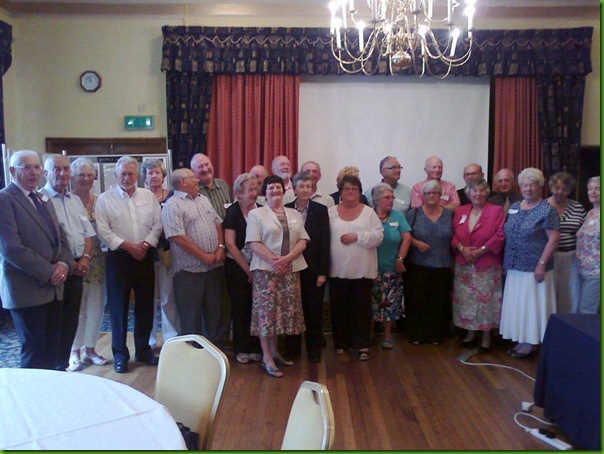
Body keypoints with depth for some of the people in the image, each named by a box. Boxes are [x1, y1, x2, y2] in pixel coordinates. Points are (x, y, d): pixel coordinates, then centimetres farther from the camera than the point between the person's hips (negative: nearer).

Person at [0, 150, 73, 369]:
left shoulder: (43, 199, 17)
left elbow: (60, 236, 16)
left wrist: (63, 264, -4)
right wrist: (48, 272, -16)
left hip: (53, 287, 7)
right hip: (27, 288, -7)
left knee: (53, 349, 12)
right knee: (35, 352, 3)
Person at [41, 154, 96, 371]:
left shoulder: (76, 200, 14)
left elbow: (88, 233, 15)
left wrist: (85, 258, -1)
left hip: (77, 268, 6)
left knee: (72, 318, 12)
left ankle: (64, 360, 26)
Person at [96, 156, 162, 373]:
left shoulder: (148, 196, 7)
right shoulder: (105, 199, -2)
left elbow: (157, 224, 4)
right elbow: (103, 230, -9)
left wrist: (146, 244, -11)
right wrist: (128, 246, -15)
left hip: (145, 257, 3)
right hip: (119, 258, -3)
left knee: (145, 305, 10)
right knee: (119, 307, 4)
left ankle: (143, 349, 24)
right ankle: (120, 354, 16)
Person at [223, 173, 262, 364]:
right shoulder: (233, 212, -8)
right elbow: (230, 243, -11)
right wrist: (247, 269, -9)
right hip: (237, 268, -3)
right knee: (240, 308, 7)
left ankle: (255, 347, 21)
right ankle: (241, 349, 20)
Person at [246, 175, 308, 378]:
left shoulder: (295, 214, 14)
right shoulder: (256, 214, 2)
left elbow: (302, 241, 5)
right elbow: (254, 243, -8)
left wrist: (287, 258, -12)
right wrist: (273, 260, -19)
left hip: (290, 270, 4)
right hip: (266, 269, -4)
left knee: (285, 310, 7)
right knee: (266, 310, -4)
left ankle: (274, 351, 22)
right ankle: (267, 357, 4)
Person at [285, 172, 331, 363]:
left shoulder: (320, 210, -1)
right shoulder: (286, 210, 2)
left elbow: (325, 242, -4)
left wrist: (322, 272, -8)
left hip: (314, 268, -1)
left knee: (314, 311, 6)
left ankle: (314, 349, 19)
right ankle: (292, 348, 22)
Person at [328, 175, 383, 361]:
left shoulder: (368, 212, 3)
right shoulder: (331, 212, 5)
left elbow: (378, 236, -5)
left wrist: (357, 236, -16)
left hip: (362, 271, -1)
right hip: (338, 270, 1)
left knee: (361, 308, 3)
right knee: (339, 308, 9)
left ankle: (362, 345, 11)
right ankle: (341, 343, 23)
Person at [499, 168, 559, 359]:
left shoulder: (546, 210, -9)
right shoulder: (514, 207, 10)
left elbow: (553, 239, -13)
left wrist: (541, 264, -18)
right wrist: (506, 262, 12)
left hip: (534, 268, -6)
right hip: (515, 267, 7)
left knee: (532, 304, 2)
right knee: (517, 304, 12)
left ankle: (531, 343, 13)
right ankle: (521, 340, 23)